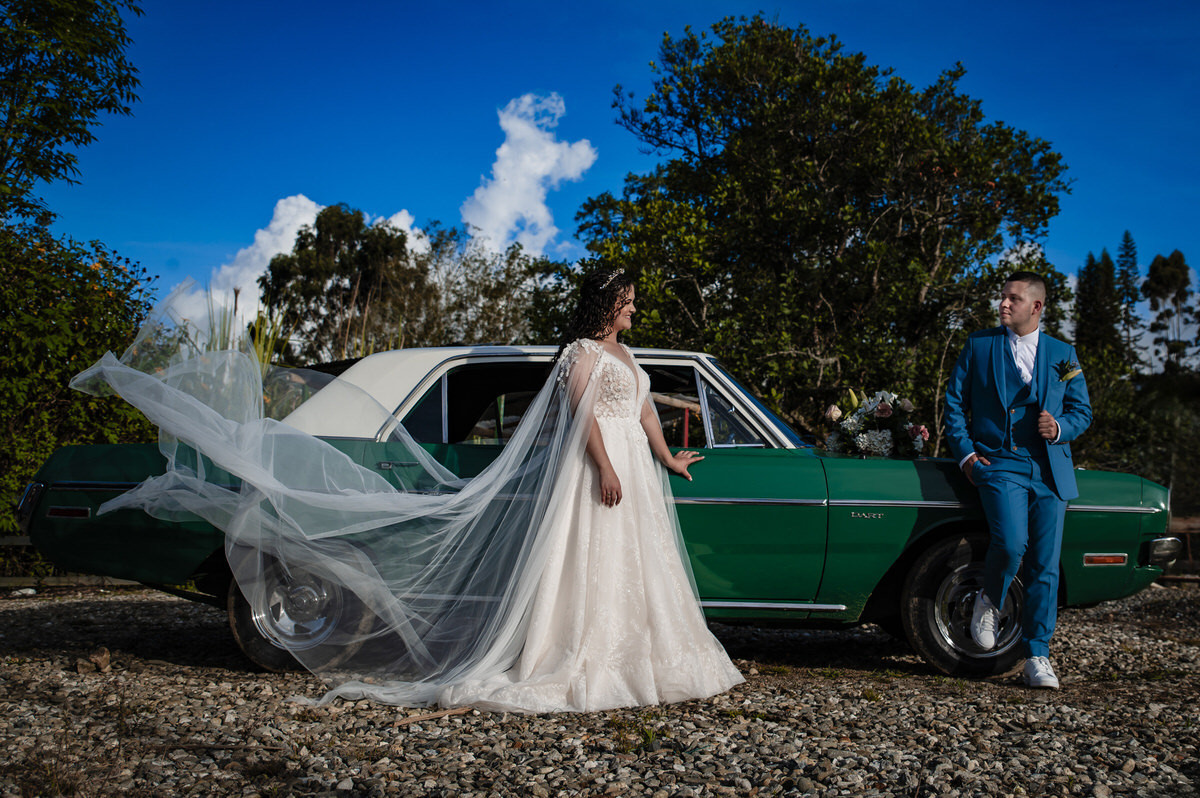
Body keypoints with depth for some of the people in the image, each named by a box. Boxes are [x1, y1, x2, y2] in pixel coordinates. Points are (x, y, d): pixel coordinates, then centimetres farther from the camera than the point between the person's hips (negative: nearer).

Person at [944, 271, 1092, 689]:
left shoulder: (1062, 354, 13)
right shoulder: (979, 344, 8)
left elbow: (1082, 410, 15)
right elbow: (954, 401, 8)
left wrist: (1060, 428, -8)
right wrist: (965, 453, -3)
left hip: (1050, 471, 2)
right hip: (998, 463, -2)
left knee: (1044, 567, -1)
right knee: (1010, 543, -25)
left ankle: (1037, 657, 9)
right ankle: (990, 600, 7)